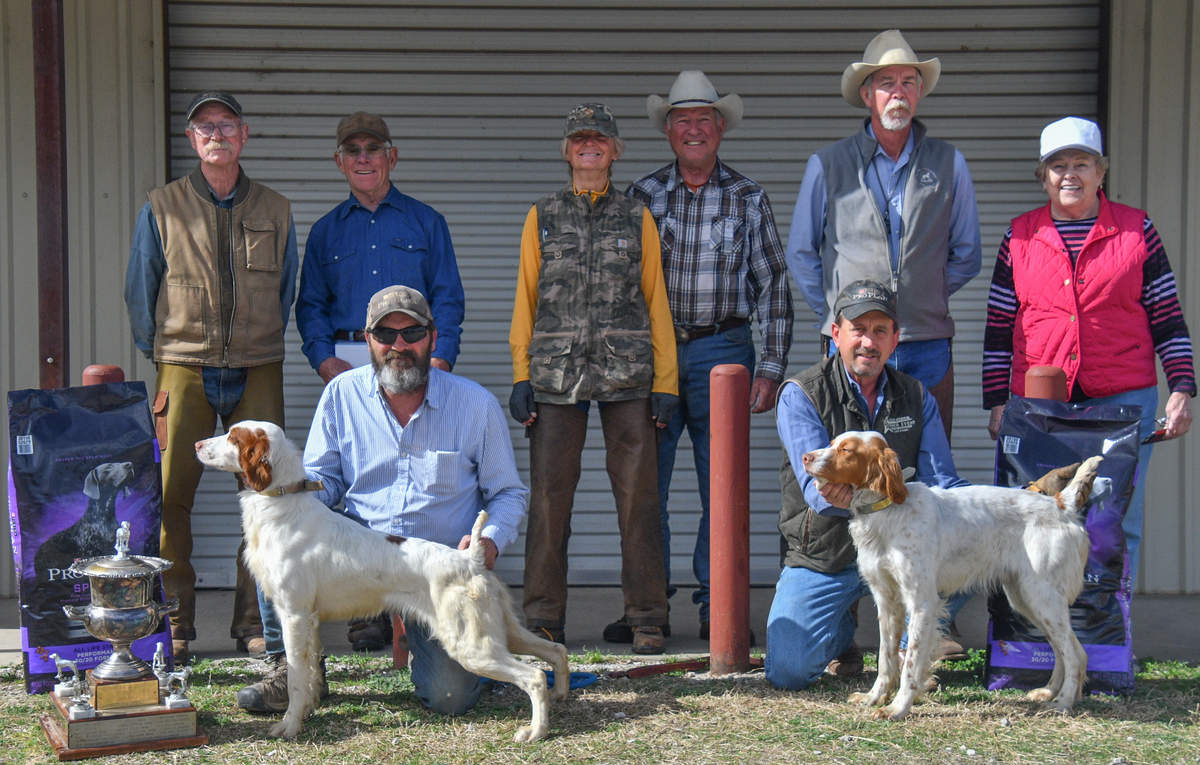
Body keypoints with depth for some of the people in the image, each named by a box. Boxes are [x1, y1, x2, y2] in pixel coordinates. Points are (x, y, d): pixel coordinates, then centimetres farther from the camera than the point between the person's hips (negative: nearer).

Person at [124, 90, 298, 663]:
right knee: (169, 497, -5)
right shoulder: (162, 208, 6)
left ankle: (255, 624, 10)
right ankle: (172, 626, 5)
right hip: (184, 370, -1)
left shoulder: (275, 211, 11)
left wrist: (264, 348, 10)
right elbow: (140, 293, 9)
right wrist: (159, 358, 5)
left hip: (257, 372, 2)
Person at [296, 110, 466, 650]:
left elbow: (448, 298, 7)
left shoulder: (426, 222, 13)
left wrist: (439, 359, -7)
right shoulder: (326, 231, 18)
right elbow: (310, 305, 15)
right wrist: (325, 359, -2)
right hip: (349, 363, 1)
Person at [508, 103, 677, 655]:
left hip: (628, 376, 0)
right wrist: (521, 375, 2)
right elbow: (525, 297, 12)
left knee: (637, 494, -2)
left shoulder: (637, 219, 13)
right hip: (555, 374, 0)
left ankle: (647, 620, 6)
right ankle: (543, 620, 8)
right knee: (549, 495, -1)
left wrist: (666, 381, 3)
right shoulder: (542, 217, 14)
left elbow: (655, 300, 11)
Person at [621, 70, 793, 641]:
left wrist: (771, 368, -1)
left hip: (721, 349, -1)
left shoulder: (747, 198, 7)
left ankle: (717, 605, 12)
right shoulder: (642, 194, 8)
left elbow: (773, 286, 6)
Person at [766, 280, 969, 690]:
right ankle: (841, 632, 17)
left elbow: (942, 482, -3)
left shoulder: (917, 397, 5)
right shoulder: (801, 395, -8)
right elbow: (817, 488, -20)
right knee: (788, 671, -21)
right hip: (823, 557, -3)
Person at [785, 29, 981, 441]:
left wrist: (925, 301, 7)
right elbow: (801, 255, 11)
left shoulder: (948, 164, 8)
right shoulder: (827, 166, 5)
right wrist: (836, 312, 4)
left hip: (927, 349, 1)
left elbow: (966, 256, 14)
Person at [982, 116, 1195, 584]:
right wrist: (996, 403, 6)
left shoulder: (1137, 229, 7)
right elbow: (999, 328, 12)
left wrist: (1182, 390, 1)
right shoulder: (1020, 235, 10)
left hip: (1124, 401, -1)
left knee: (1118, 526, 0)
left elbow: (1167, 317, 9)